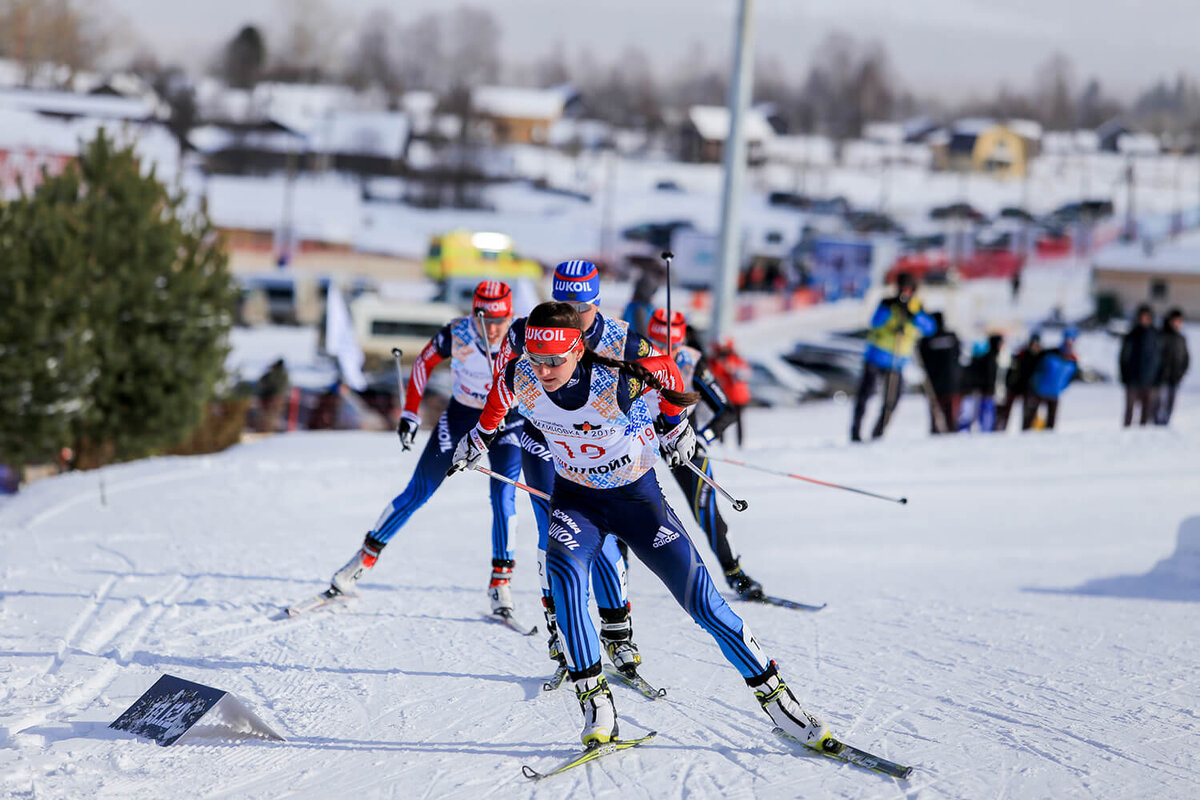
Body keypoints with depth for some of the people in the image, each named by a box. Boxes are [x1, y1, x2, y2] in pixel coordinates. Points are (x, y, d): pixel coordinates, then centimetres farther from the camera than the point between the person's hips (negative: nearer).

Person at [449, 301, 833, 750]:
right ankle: (594, 701, -24)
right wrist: (482, 434, 21)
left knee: (701, 599, -5)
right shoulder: (522, 379, -21)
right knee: (564, 571, -29)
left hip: (637, 494, -2)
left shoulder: (619, 383, -31)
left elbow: (666, 372, -9)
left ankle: (774, 695, 10)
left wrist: (674, 423, 8)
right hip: (576, 497, 2)